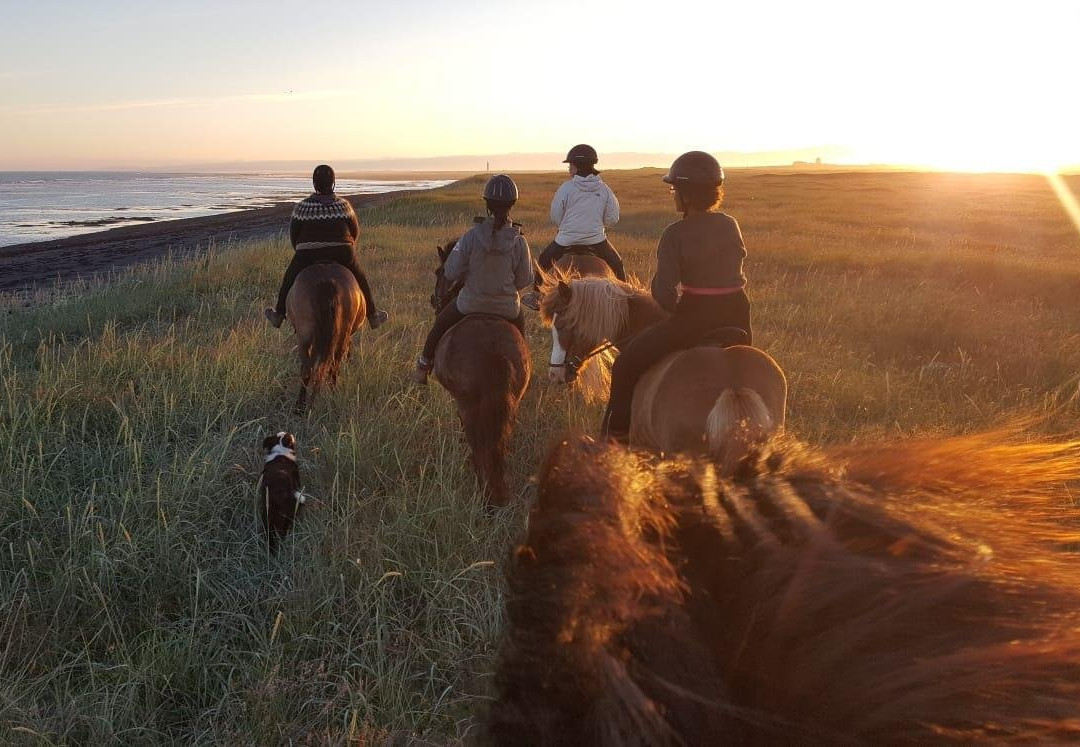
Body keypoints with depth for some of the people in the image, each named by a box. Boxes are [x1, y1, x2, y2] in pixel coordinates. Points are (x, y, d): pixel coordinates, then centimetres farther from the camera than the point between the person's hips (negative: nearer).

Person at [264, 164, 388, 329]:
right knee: (360, 278, 26)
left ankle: (279, 315, 38)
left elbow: (293, 235, 1)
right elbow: (355, 231, 4)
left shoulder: (301, 207, -7)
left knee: (290, 277, 27)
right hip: (343, 256, 0)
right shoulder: (344, 205, -5)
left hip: (308, 258, 0)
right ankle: (373, 316, 33)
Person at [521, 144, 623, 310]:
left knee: (543, 261, 21)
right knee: (617, 264, 24)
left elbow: (555, 218, -2)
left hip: (567, 241, -1)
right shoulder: (604, 189, -1)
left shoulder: (566, 188, -8)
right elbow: (612, 219, 3)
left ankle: (536, 297, 25)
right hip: (597, 240, 1)